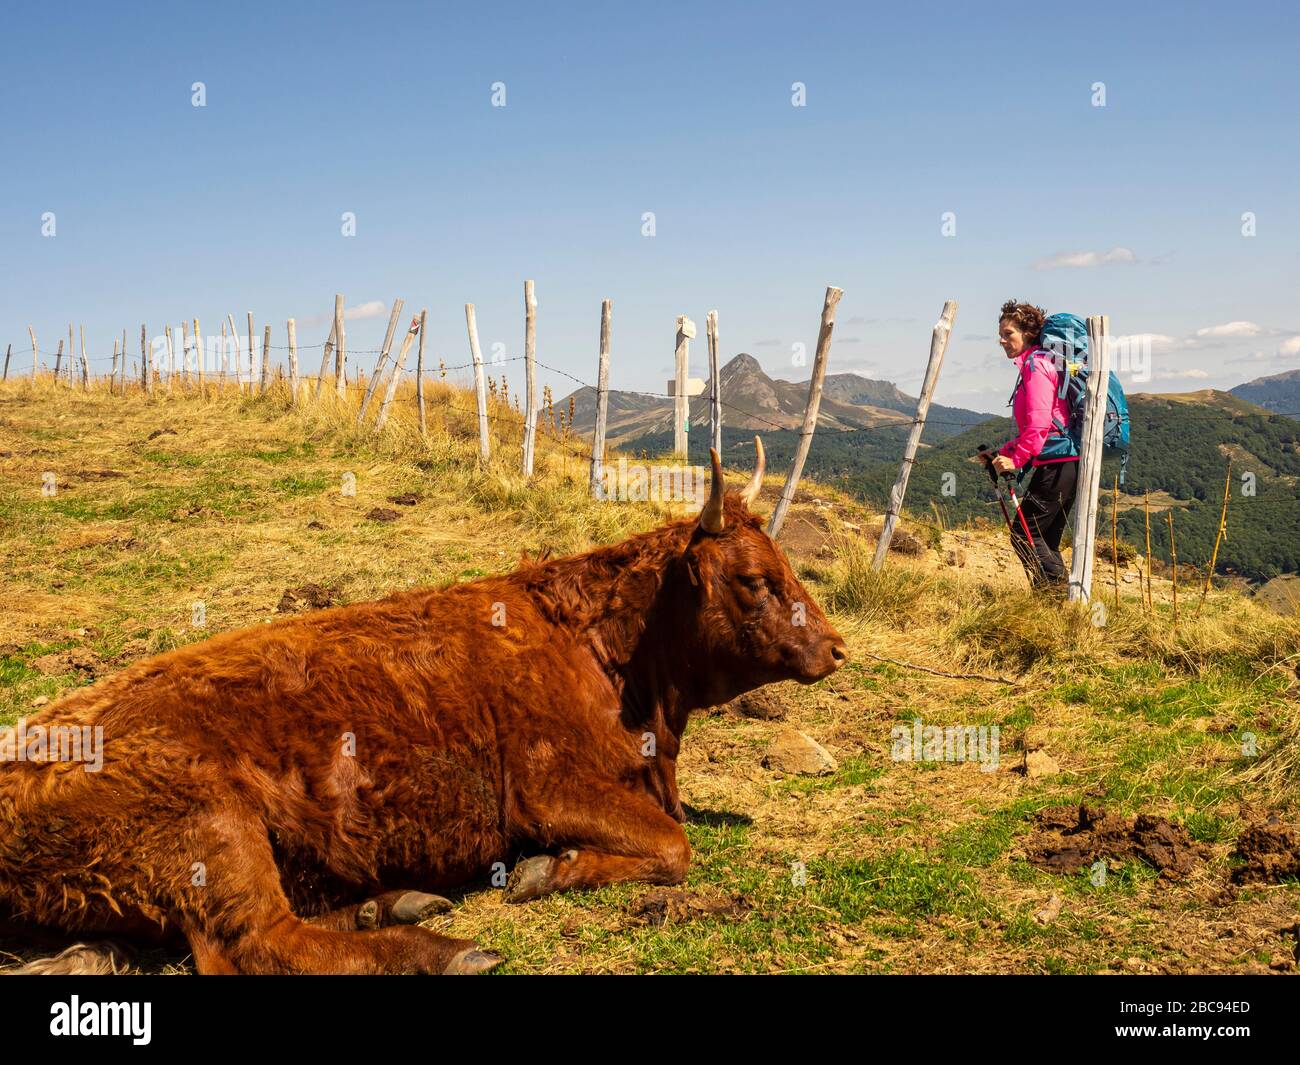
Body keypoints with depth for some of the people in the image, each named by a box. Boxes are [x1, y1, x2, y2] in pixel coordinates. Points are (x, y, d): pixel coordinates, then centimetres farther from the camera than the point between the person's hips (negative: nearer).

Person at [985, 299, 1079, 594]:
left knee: (1023, 533, -8)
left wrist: (1016, 460, -15)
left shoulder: (1035, 365, -9)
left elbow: (1038, 423, -18)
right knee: (1045, 539, 11)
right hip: (1067, 464, 10)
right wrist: (1003, 453, 18)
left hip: (1056, 464, -10)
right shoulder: (1039, 363, 22)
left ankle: (1057, 590, -10)